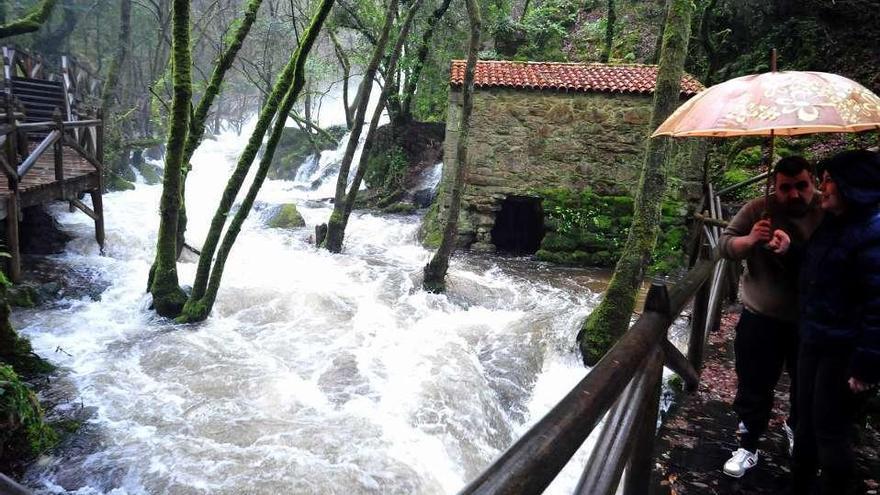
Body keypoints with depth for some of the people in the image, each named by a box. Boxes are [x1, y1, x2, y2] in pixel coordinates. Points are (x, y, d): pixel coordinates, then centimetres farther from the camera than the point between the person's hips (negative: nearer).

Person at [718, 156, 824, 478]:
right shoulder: (757, 210, -6)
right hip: (760, 318, 0)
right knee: (753, 387, 8)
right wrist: (749, 239, -26)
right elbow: (725, 245, -4)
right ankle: (748, 447, 24)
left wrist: (791, 251, -38)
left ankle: (796, 428, 50)